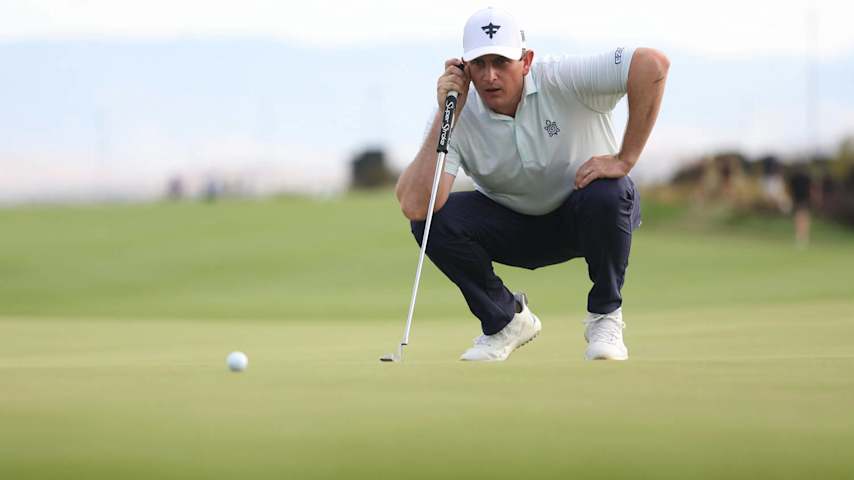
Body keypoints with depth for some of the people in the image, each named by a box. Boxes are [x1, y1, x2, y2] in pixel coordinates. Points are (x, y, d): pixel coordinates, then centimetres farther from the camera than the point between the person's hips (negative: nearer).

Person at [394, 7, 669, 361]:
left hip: (584, 218, -2)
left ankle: (605, 318, -11)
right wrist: (445, 117, -34)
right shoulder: (460, 116, -20)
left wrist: (625, 158, -33)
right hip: (515, 228, 2)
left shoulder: (563, 81, -26)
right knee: (430, 219, -22)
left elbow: (652, 64, -37)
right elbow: (412, 206, -32)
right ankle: (506, 320, 1)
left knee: (606, 195, -37)